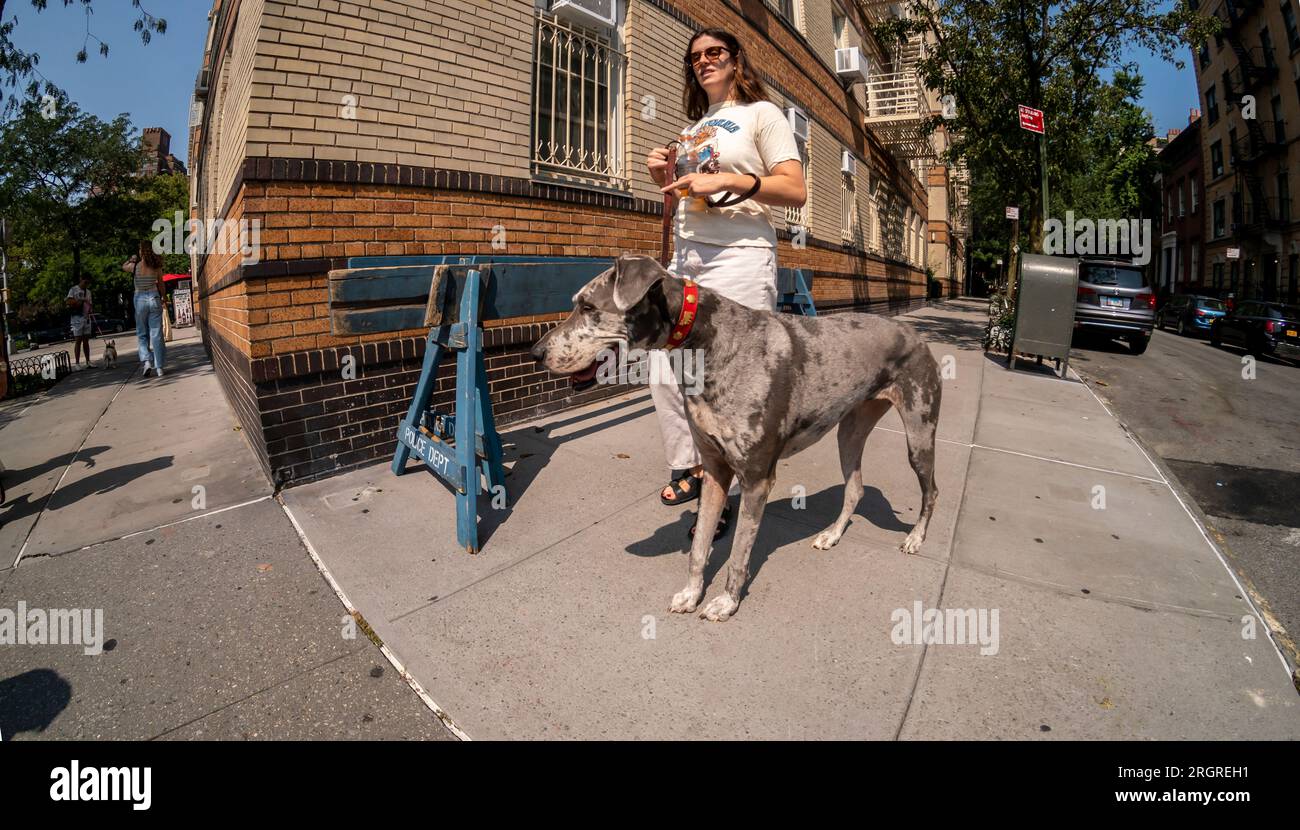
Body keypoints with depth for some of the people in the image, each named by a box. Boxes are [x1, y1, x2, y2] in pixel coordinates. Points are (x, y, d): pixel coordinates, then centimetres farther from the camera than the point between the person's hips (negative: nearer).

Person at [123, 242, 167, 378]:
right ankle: (159, 368, 1)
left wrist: (132, 259, 36)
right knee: (156, 334, 2)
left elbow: (123, 266, 19)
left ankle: (146, 361, -8)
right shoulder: (157, 267, -1)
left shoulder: (135, 266, -5)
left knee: (142, 334, 12)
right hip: (154, 298, 1)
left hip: (140, 299, -1)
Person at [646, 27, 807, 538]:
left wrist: (729, 179, -17)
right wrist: (665, 180, 9)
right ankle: (688, 467, 18)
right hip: (685, 257, 7)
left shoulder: (761, 113, 6)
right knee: (665, 375, -2)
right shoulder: (692, 130, 25)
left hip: (739, 258, -6)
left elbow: (796, 190, -5)